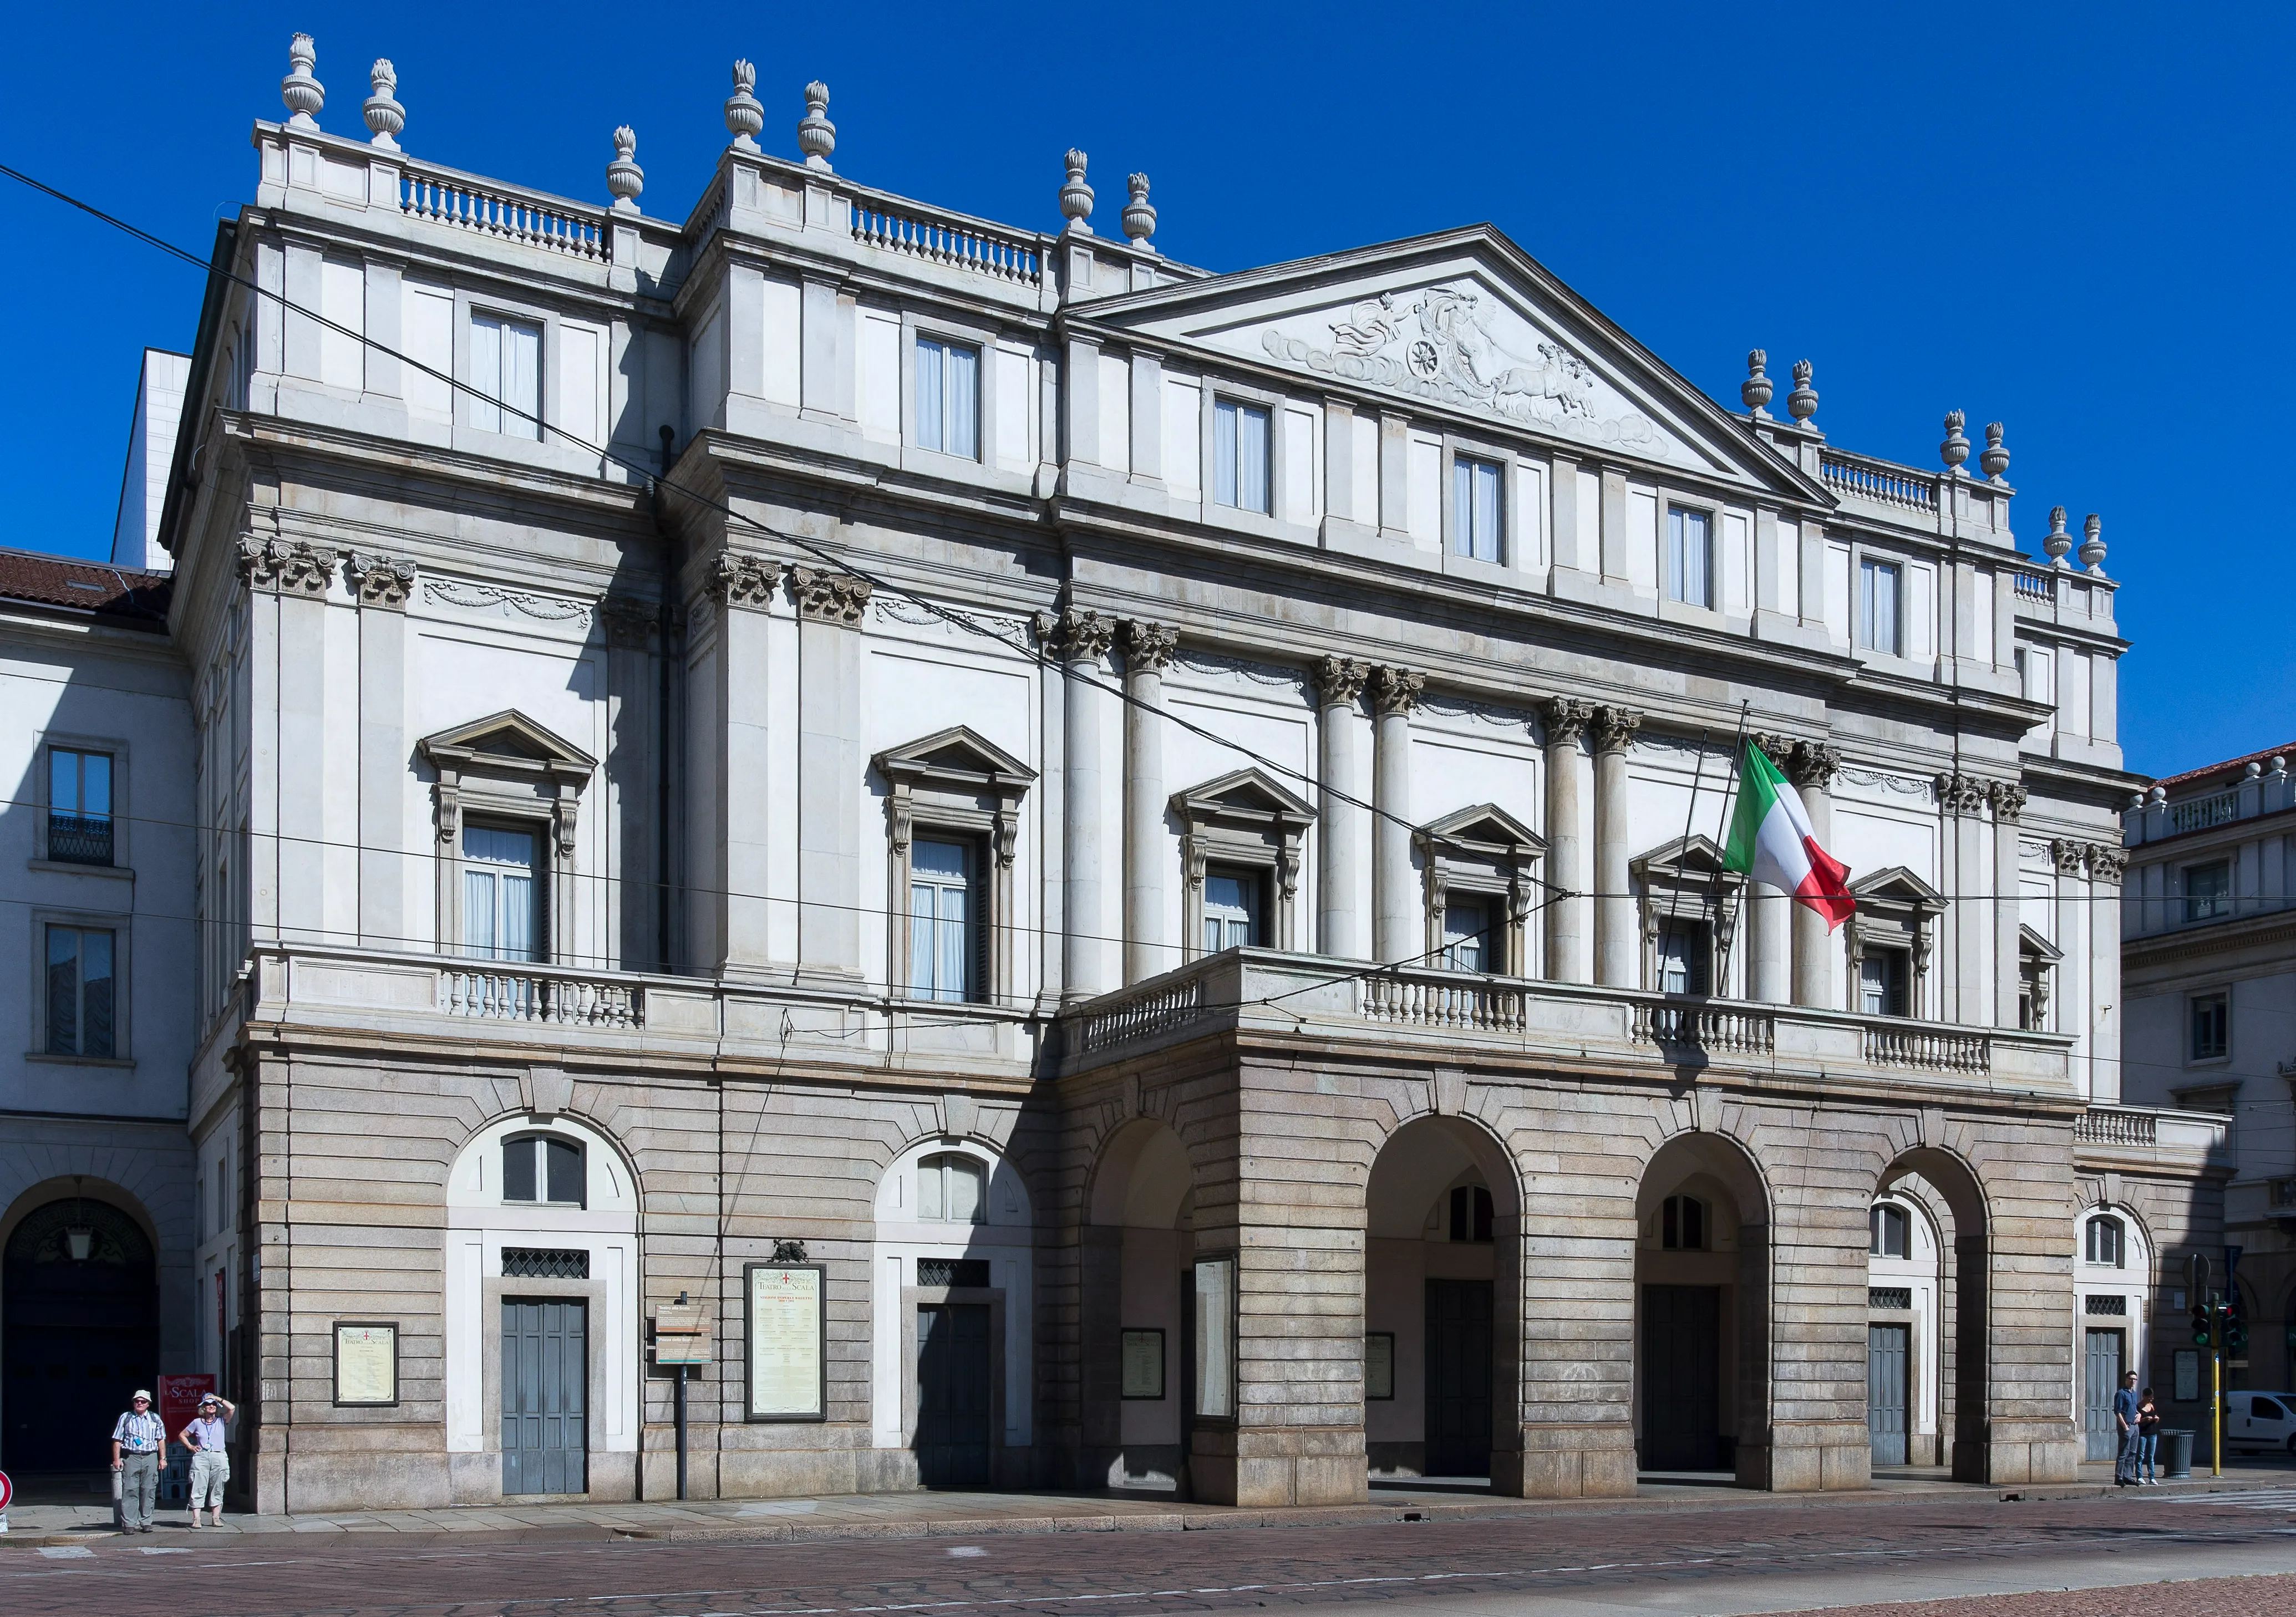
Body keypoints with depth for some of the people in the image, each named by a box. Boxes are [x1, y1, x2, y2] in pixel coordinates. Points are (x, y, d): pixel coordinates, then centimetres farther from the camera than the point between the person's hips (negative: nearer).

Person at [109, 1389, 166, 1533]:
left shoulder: (156, 1419, 12)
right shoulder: (125, 1418, 8)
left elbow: (161, 1440, 14)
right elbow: (117, 1440, 6)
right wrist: (117, 1459, -2)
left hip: (150, 1458, 1)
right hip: (131, 1457, -1)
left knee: (149, 1491, 0)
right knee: (130, 1491, -7)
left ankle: (145, 1522, 6)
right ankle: (129, 1524, -5)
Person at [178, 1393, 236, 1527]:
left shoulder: (221, 1420, 10)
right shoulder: (197, 1422, 10)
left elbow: (232, 1408, -6)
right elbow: (182, 1435, 19)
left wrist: (218, 1399, 2)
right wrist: (190, 1446, 5)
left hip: (219, 1457, 1)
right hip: (201, 1457, -1)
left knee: (217, 1490, 3)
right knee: (198, 1489, -6)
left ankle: (217, 1518, 7)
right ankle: (196, 1519, -7)